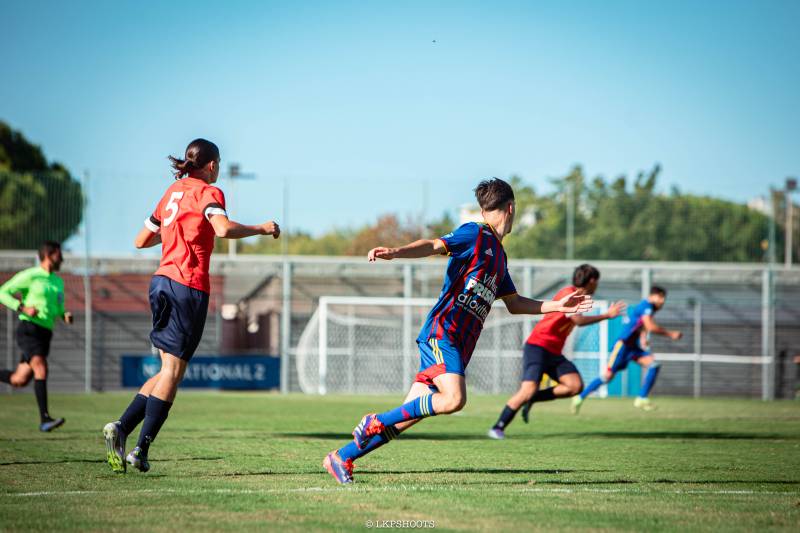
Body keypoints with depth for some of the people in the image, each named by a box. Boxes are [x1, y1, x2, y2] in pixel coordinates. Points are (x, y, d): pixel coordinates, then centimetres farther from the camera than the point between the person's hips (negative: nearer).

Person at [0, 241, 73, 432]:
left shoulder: (58, 282, 18)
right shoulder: (29, 276, -3)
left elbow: (58, 309, 29)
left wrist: (65, 316, 4)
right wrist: (23, 308, -17)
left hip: (44, 335, 7)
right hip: (28, 329, -7)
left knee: (19, 381, 3)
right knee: (41, 368, -25)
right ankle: (45, 419, -30)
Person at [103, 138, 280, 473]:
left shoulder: (173, 192, 18)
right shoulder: (208, 193, -4)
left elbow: (141, 241, 23)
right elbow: (223, 229, -24)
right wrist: (261, 229, -10)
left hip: (163, 281, 7)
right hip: (189, 288, -7)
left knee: (170, 369, 13)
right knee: (172, 372, -4)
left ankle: (121, 428, -2)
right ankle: (141, 451, -8)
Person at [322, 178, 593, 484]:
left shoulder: (499, 255, 25)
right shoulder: (476, 235, -1)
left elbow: (514, 304, 33)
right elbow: (433, 246, -15)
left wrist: (559, 306, 28)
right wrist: (396, 253, -33)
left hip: (458, 345, 9)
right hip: (442, 331, -9)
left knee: (409, 415, 1)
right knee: (454, 399, -27)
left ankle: (342, 457, 6)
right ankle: (375, 422, -14)